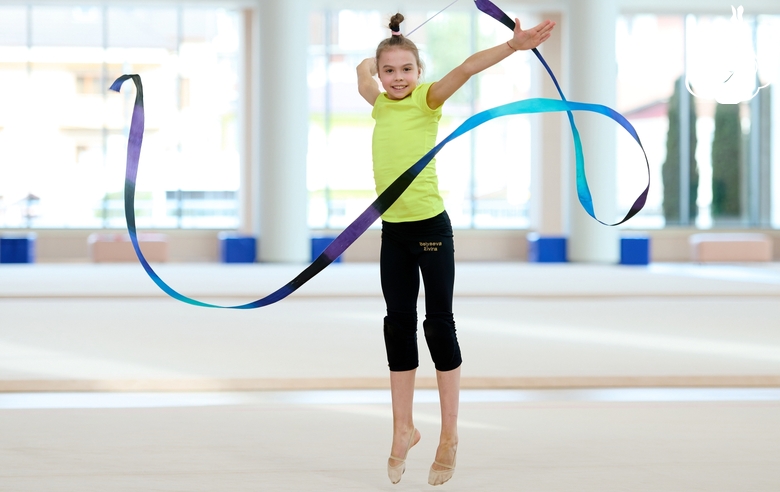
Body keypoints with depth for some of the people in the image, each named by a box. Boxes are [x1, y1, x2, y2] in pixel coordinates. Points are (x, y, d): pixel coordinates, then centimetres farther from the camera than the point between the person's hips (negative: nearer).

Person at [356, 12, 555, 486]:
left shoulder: (427, 100, -7)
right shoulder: (381, 104, 7)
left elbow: (466, 69, -27)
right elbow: (363, 69, 31)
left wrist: (513, 46, -38)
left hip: (431, 227, -5)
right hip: (393, 231, 5)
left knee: (439, 324, 0)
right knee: (399, 326, 9)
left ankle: (450, 435, 9)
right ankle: (404, 430, 19)